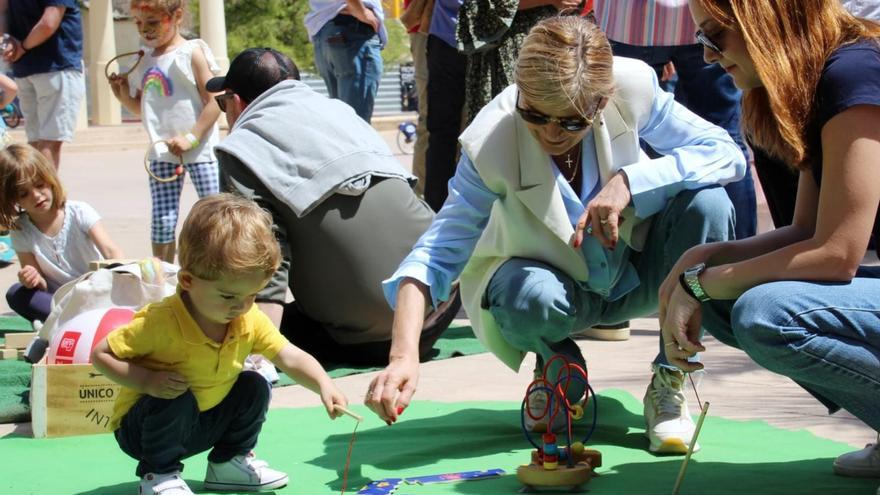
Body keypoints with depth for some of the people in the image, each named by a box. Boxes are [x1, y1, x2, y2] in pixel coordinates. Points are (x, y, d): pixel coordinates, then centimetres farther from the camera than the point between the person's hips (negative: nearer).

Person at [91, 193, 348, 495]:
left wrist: (323, 385, -32)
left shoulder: (250, 321, -12)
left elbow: (290, 358, -13)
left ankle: (229, 462, 12)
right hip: (139, 429, -6)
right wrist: (148, 381, -36)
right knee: (177, 400, -33)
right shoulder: (161, 323, -30)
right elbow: (101, 355, -23)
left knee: (254, 387, -6)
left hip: (205, 423, 6)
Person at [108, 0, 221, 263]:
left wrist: (191, 137, -18)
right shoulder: (142, 61, 10)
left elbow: (213, 102, -12)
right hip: (162, 153, 5)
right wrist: (124, 96, 1)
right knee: (162, 220, 3)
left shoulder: (192, 53, -7)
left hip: (199, 150, -5)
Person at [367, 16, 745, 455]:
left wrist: (628, 182, -36)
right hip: (559, 284, -2)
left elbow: (727, 154, -22)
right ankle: (559, 372, 3)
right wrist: (404, 356, -43)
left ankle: (669, 384, -10)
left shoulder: (632, 90, -25)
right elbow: (438, 252, -28)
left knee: (706, 201, -27)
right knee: (528, 297, -37)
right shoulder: (492, 143, -28)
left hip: (636, 276, 2)